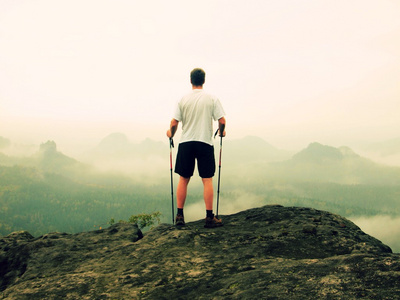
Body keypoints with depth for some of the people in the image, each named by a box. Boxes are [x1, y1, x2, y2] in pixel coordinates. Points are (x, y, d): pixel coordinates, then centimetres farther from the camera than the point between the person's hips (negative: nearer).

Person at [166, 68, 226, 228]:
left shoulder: (183, 99, 0)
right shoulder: (212, 99, -2)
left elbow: (174, 123, -2)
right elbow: (222, 121, -6)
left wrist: (171, 134, 19)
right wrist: (221, 132, 15)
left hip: (186, 143, 1)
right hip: (205, 142, -1)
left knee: (183, 179, 10)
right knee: (207, 180, 2)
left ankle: (179, 215, 12)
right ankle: (209, 218, 2)